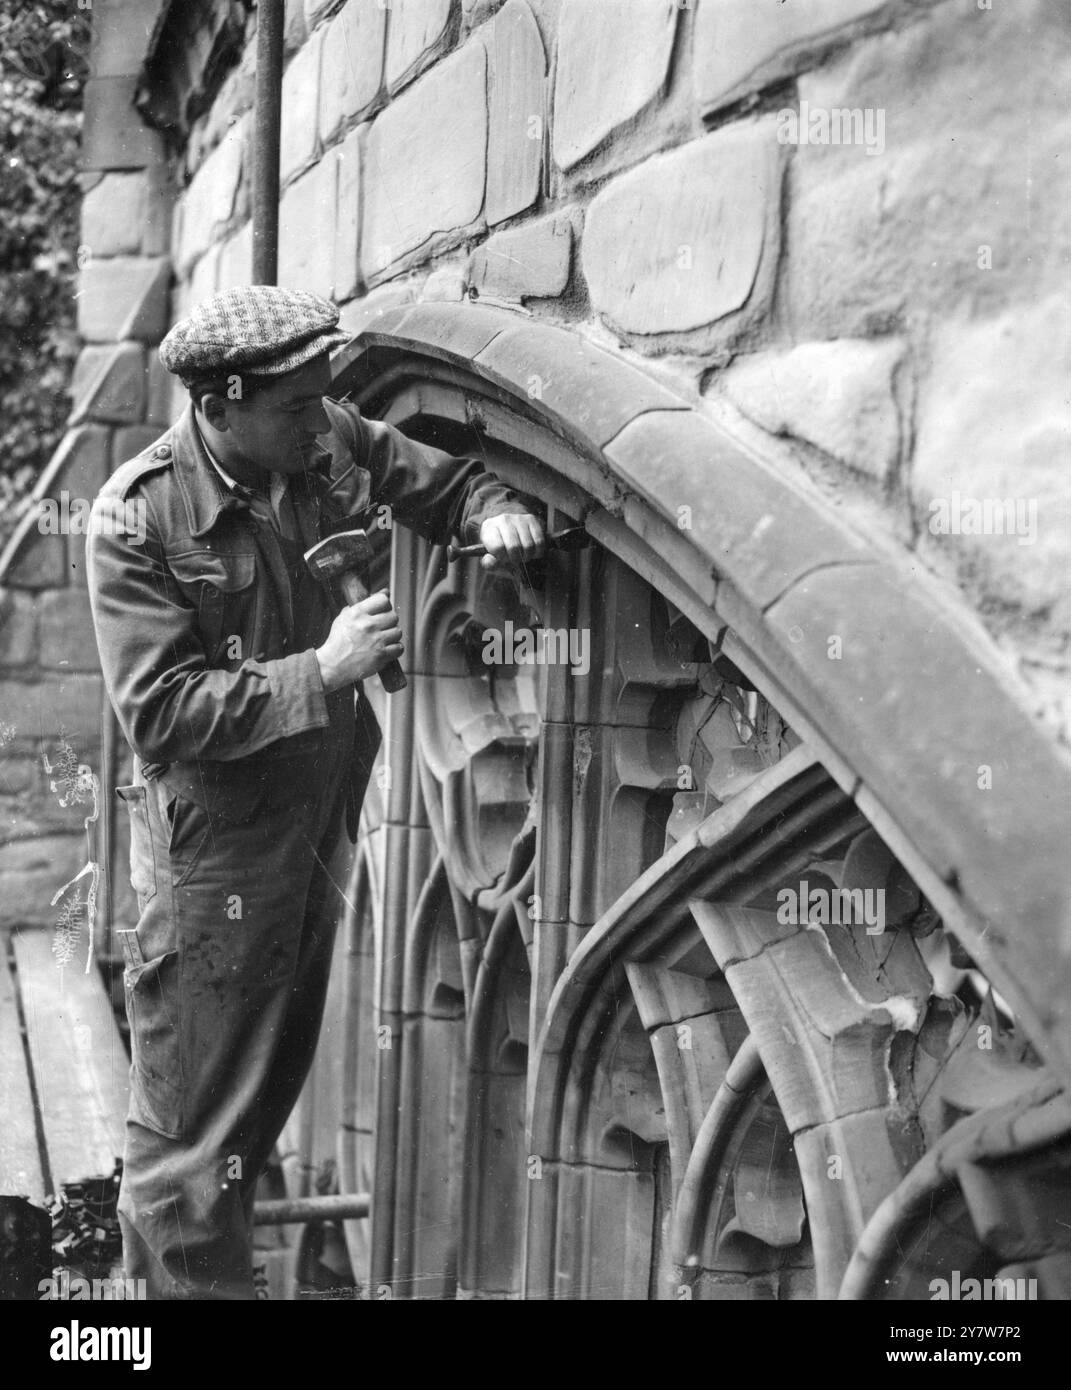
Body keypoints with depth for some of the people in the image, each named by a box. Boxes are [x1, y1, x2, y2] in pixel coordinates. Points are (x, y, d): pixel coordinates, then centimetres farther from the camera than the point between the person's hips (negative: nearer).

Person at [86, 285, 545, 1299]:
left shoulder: (333, 442, -5)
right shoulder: (138, 518, -19)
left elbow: (445, 481, 12)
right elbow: (161, 714, -22)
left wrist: (496, 515, -11)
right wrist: (322, 673, -28)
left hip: (316, 832, 7)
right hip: (212, 855, -7)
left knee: (263, 1100, 22)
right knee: (194, 1135, 2)